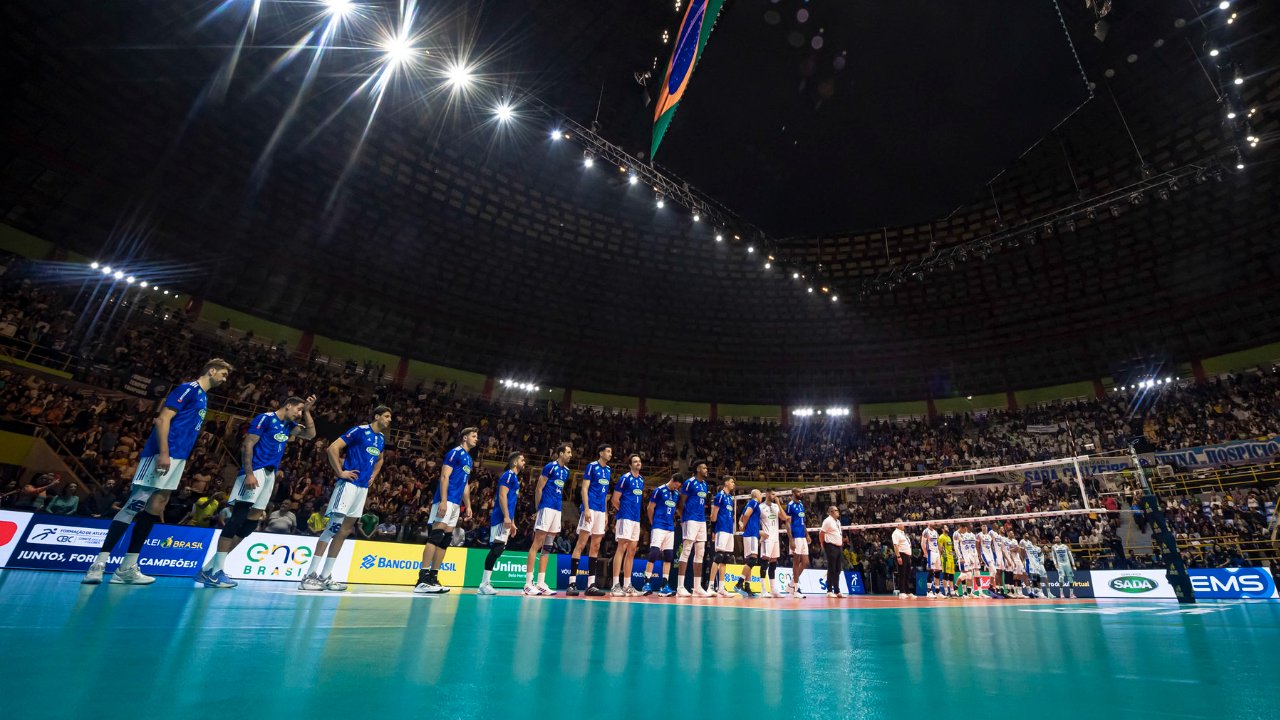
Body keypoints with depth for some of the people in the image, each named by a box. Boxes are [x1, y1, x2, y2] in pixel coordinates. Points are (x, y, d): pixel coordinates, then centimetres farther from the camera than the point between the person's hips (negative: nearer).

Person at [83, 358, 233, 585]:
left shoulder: (203, 397, 21)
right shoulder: (188, 388, -6)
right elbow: (163, 419, -15)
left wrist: (180, 460, 21)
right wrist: (163, 453, -22)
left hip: (177, 458, 9)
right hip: (164, 454, -9)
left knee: (154, 509, 7)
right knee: (135, 504, -10)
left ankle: (127, 568, 10)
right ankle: (99, 563, -6)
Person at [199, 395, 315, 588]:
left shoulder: (289, 425, 18)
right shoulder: (265, 418, -6)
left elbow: (310, 434, 16)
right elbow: (247, 445, -11)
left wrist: (307, 411, 8)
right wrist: (249, 474, -20)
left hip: (270, 475, 9)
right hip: (255, 471, -9)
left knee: (252, 522, 6)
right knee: (238, 518, -12)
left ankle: (208, 568, 14)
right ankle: (214, 571, -7)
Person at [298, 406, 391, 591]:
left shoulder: (382, 438, 14)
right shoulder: (359, 430, -9)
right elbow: (332, 448, -14)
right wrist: (340, 472, -16)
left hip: (364, 487, 8)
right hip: (349, 484, -8)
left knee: (344, 531, 9)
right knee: (333, 527, -9)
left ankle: (325, 576, 15)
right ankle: (309, 576, -2)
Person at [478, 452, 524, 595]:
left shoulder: (514, 477, 23)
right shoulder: (509, 475, -6)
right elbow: (502, 495, -17)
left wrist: (512, 522, 25)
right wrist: (506, 517, -23)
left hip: (505, 520, 10)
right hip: (501, 518, -10)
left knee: (497, 549, 8)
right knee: (497, 548, -14)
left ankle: (484, 584, 11)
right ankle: (484, 584, -13)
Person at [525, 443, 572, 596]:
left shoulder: (566, 471, 15)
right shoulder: (550, 467, -7)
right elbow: (538, 488, -7)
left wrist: (558, 505, 14)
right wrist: (537, 509, -5)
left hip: (558, 510, 8)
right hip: (546, 507, -8)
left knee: (547, 547, 9)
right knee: (537, 544, -6)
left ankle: (541, 583, 13)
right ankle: (528, 583, -4)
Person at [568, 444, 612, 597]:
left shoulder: (608, 470, 16)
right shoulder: (592, 466, -3)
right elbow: (584, 488, -8)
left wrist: (606, 514, 17)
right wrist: (586, 509, -17)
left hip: (601, 511, 7)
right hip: (590, 508, -7)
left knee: (595, 546, 7)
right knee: (581, 544, -8)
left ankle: (591, 584, 10)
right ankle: (572, 582, -4)